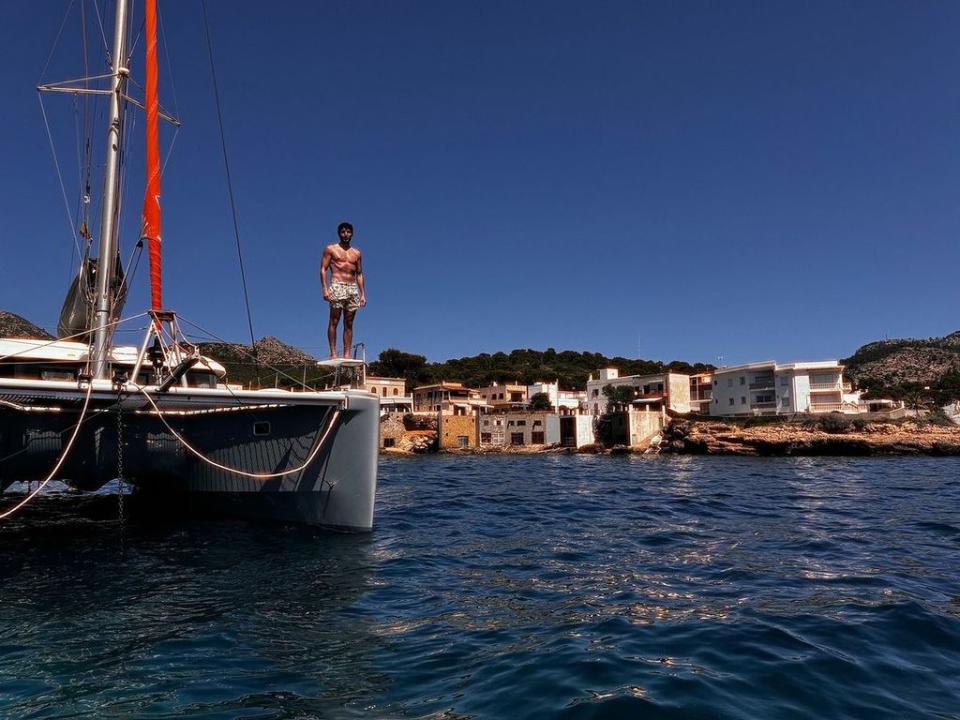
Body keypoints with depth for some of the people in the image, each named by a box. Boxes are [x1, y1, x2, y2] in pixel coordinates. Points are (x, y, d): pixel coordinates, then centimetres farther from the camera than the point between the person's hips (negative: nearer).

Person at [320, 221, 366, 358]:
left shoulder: (356, 253, 18)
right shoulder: (330, 249, 7)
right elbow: (323, 269, 1)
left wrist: (363, 294, 9)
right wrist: (325, 289, -11)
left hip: (353, 289, 4)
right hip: (337, 287, -4)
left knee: (349, 323, 0)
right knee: (334, 321, -9)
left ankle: (347, 354, -1)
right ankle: (333, 353, -11)